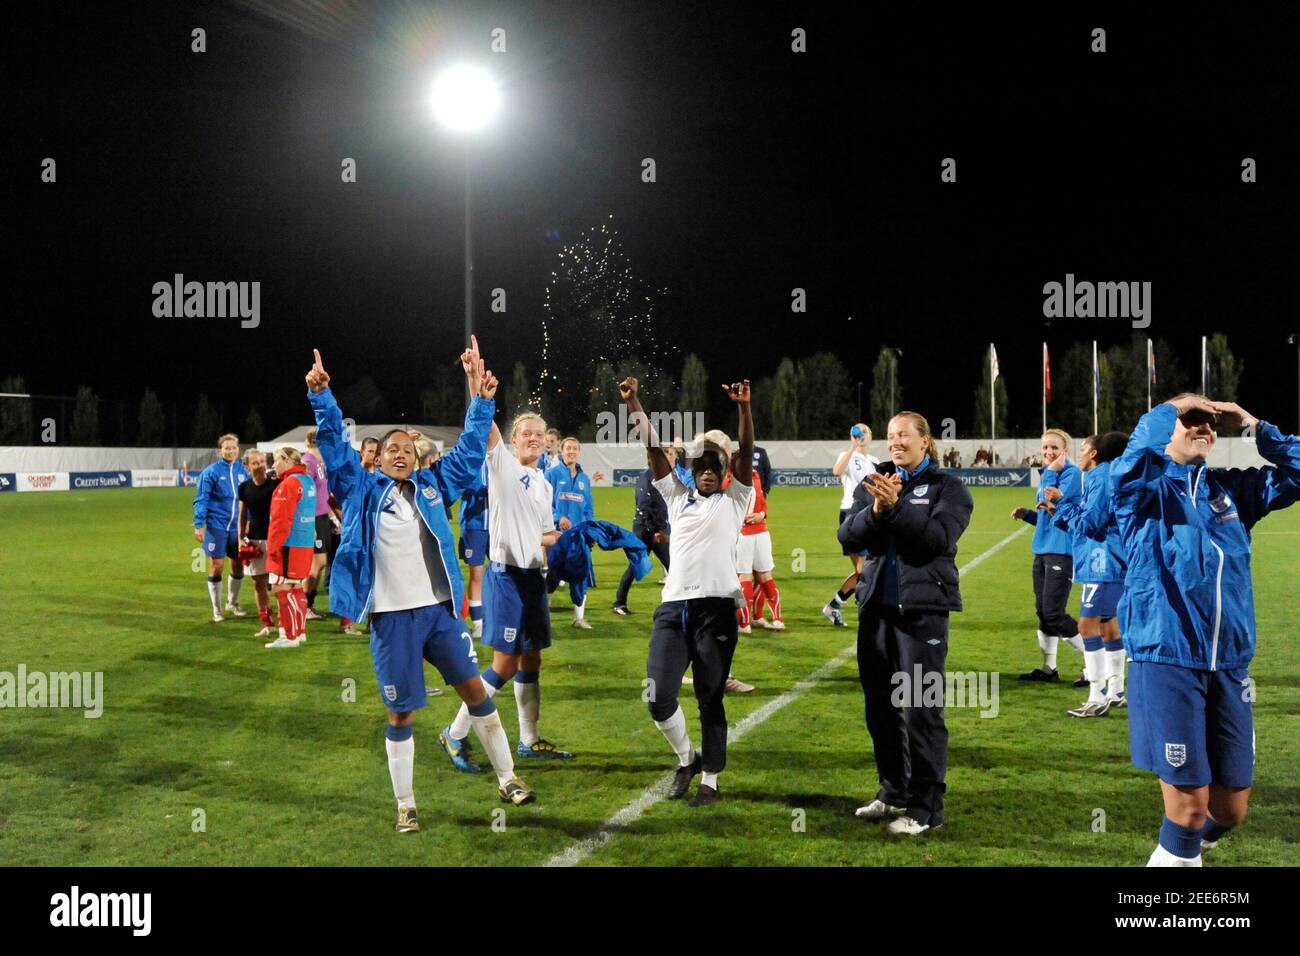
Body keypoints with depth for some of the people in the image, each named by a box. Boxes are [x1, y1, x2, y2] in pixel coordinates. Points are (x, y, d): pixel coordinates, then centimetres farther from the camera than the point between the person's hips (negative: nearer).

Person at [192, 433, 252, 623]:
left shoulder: (244, 471, 4)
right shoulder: (211, 472, -7)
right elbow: (201, 500, -6)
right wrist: (199, 525, -11)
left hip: (238, 527, 4)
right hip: (217, 526, -4)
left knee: (238, 566, 11)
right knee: (216, 567, -1)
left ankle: (232, 603, 32)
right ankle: (216, 609, 13)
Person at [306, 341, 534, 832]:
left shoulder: (431, 484, 9)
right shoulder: (363, 490, 2)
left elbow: (469, 452, 9)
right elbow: (336, 446, -4)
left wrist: (481, 400, 1)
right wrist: (321, 397, -15)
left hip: (439, 608, 3)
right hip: (391, 617, -2)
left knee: (474, 689, 5)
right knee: (401, 713, 4)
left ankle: (507, 778, 18)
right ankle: (405, 805, 17)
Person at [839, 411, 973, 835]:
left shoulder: (947, 486, 0)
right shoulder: (873, 483, 11)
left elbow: (939, 537, -16)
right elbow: (848, 536, 0)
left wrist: (896, 506, -24)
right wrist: (875, 511, -17)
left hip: (921, 609, -5)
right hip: (876, 606, 5)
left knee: (921, 710, -4)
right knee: (880, 706, 13)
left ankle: (926, 807, 3)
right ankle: (893, 792, 28)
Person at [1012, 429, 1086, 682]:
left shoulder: (1071, 474, -10)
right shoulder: (1046, 476, 15)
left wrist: (1050, 474, -15)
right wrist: (1026, 514, 5)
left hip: (1062, 551, -9)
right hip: (1042, 550, 9)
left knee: (1053, 614, -10)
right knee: (1043, 611, 10)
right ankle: (1048, 668, 18)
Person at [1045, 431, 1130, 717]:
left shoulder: (1101, 479, -13)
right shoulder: (1100, 477, 18)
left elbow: (1089, 523, -18)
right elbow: (1081, 523, 19)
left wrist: (1062, 502, -8)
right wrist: (1060, 507, 13)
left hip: (1103, 565, -11)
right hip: (1106, 564, 11)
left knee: (1088, 625, -9)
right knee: (1107, 624, 15)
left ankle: (1097, 699, -8)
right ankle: (1115, 692, 23)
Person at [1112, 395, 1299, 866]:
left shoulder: (1232, 488, 13)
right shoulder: (1146, 489, -1)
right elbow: (1135, 460, -24)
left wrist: (1251, 423, 6)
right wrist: (1172, 407, -10)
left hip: (1231, 663, 5)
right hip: (1167, 660, -5)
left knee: (1231, 807, 11)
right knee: (1189, 798, -3)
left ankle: (1188, 842, 40)